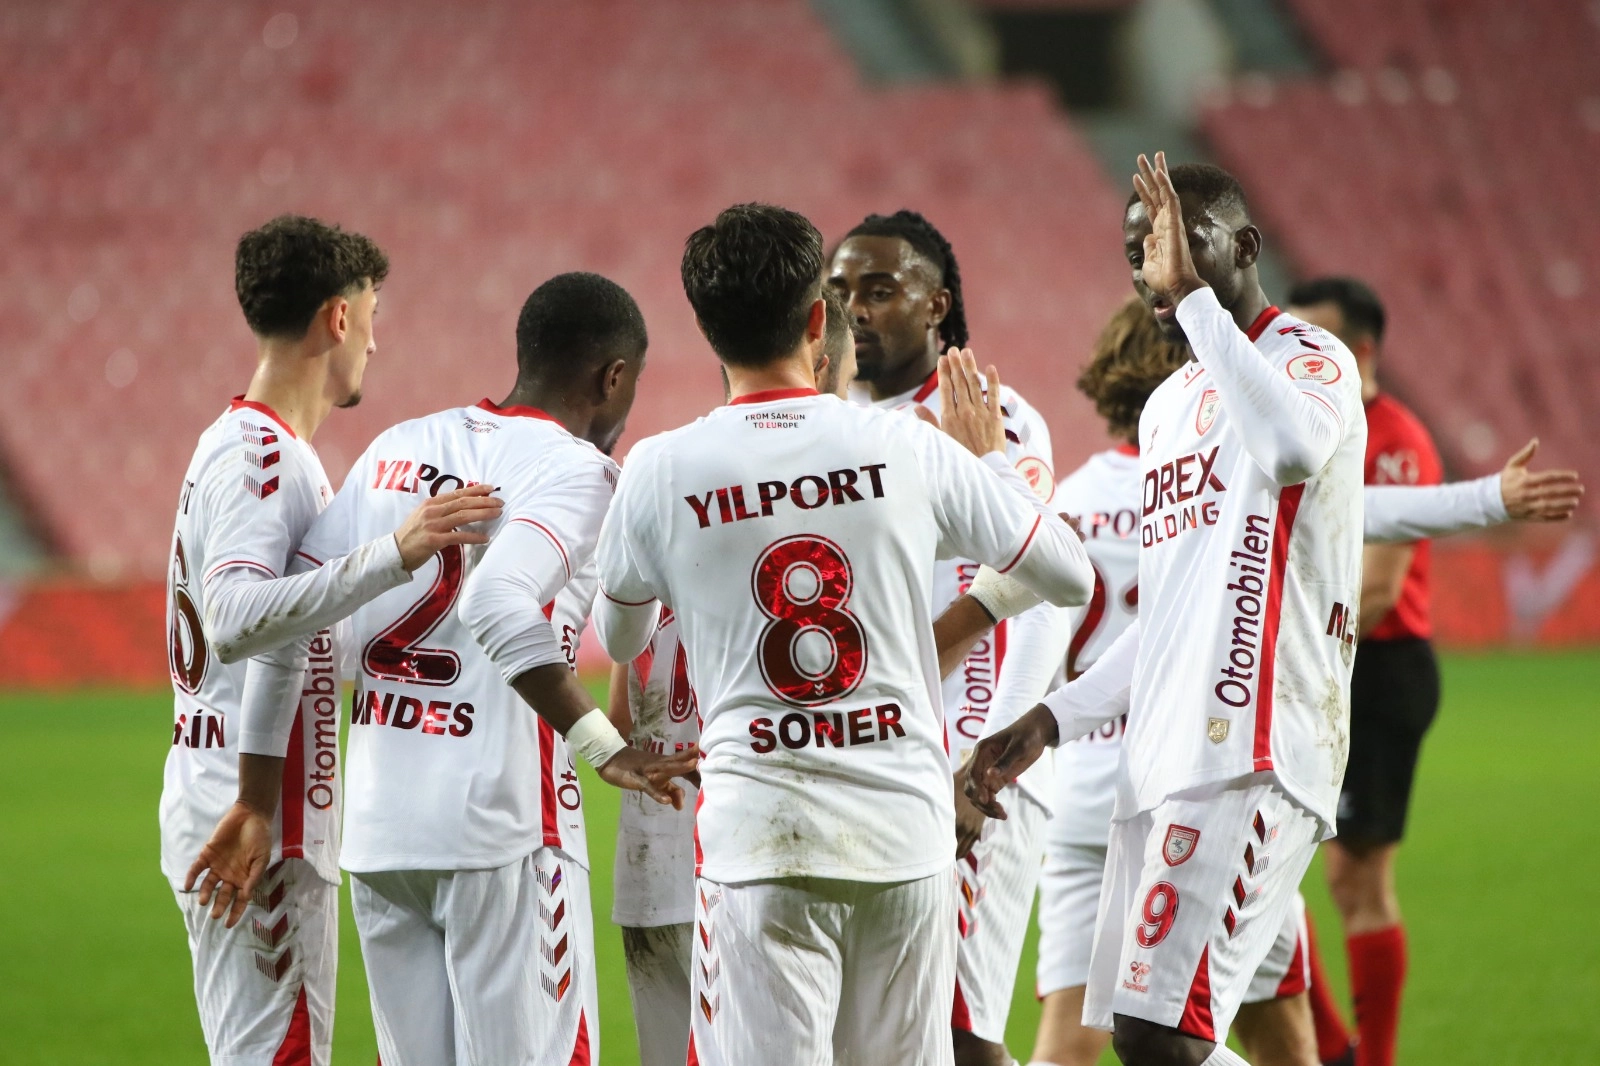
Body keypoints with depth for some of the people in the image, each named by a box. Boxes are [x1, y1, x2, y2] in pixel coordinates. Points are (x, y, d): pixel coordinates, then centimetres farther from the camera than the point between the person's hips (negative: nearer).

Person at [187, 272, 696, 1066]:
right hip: (499, 831, -6)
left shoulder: (397, 450, 13)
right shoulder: (573, 467, -6)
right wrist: (603, 747, -25)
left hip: (376, 832, 6)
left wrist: (257, 799, 14)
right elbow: (498, 605, -24)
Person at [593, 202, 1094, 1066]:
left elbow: (620, 641, 16)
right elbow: (1071, 576, 12)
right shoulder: (909, 449, -1)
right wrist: (991, 454, 27)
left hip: (758, 832, -2)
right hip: (907, 831, 2)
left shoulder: (660, 471, -2)